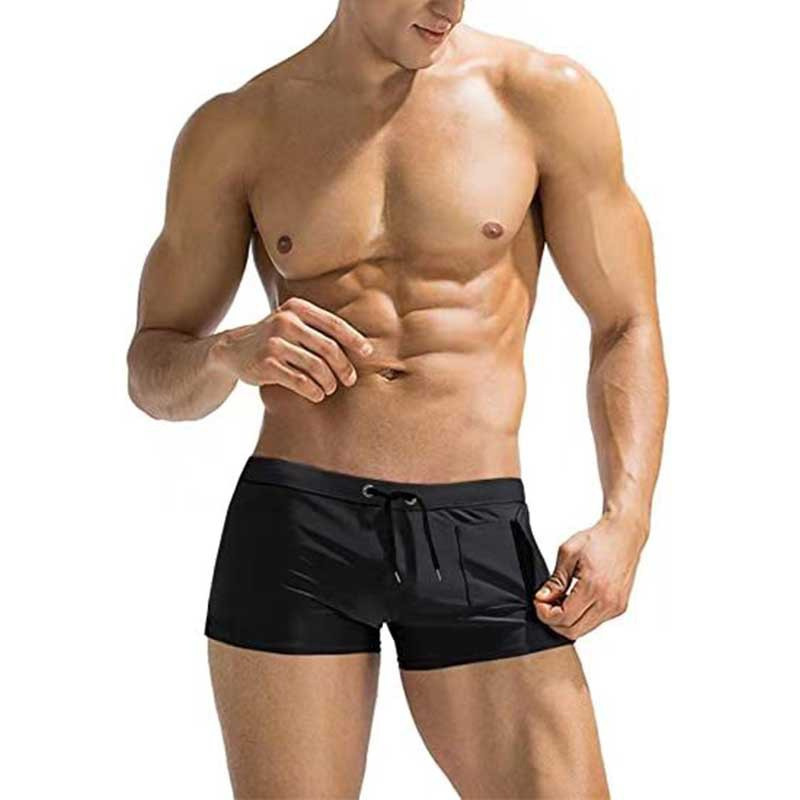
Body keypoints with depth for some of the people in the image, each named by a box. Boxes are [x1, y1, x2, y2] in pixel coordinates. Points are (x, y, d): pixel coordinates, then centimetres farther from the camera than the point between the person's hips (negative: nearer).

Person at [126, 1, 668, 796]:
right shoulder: (235, 128, 5)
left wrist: (624, 520, -6)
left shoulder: (546, 98, 3)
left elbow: (627, 326, 7)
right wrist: (232, 354, -13)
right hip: (293, 525, 0)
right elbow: (151, 374, 10)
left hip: (480, 534, 0)